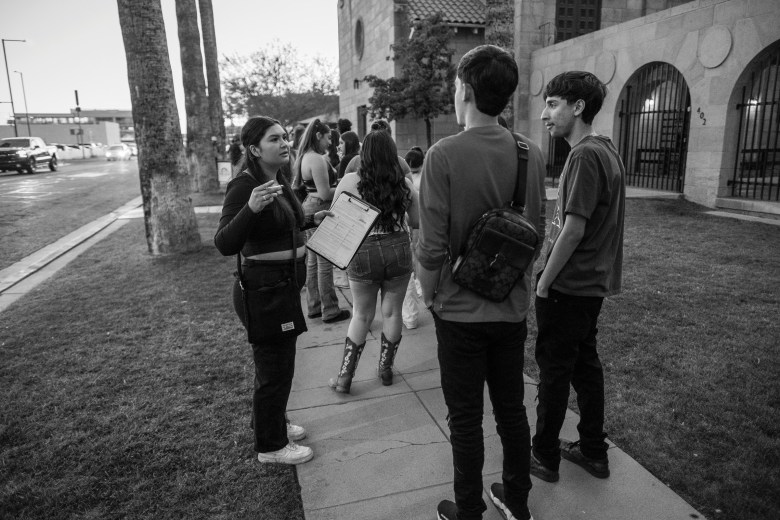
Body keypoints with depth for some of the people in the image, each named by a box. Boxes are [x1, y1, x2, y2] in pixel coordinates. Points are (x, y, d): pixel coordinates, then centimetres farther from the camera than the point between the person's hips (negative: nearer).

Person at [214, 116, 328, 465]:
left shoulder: (279, 180, 7)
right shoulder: (243, 186, -20)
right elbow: (225, 245, -30)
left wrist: (312, 220, 13)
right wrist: (251, 207, -45)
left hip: (285, 286, 9)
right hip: (262, 289, -9)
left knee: (279, 362, 23)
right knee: (273, 368, 4)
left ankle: (273, 422, 44)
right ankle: (270, 446, 24)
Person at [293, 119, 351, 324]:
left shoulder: (304, 157, 12)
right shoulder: (317, 159, -18)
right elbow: (325, 194, -22)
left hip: (308, 207, 10)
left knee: (313, 260, 15)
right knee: (325, 263, -2)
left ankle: (314, 306, 26)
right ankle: (330, 311, 7)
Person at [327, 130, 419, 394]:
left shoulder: (349, 181, -7)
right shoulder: (404, 183, -3)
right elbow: (417, 222, 5)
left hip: (362, 253, 0)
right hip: (398, 250, 1)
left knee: (361, 315, 13)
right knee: (392, 312, 15)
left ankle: (344, 377, 18)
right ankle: (386, 369, 28)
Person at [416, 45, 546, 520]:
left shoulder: (444, 154, -18)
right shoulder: (532, 154, -2)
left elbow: (433, 242, -17)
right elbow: (537, 231, 4)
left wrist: (429, 294, -1)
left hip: (460, 309, -5)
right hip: (513, 307, 5)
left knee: (465, 419, 11)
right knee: (512, 408, 20)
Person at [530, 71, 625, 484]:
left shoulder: (584, 156, -19)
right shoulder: (607, 151, 10)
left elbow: (574, 229, -22)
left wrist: (544, 282, -15)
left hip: (568, 285, -9)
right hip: (593, 282, 9)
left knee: (555, 369, 4)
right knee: (585, 363, 17)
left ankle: (545, 456, 19)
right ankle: (593, 450, 30)